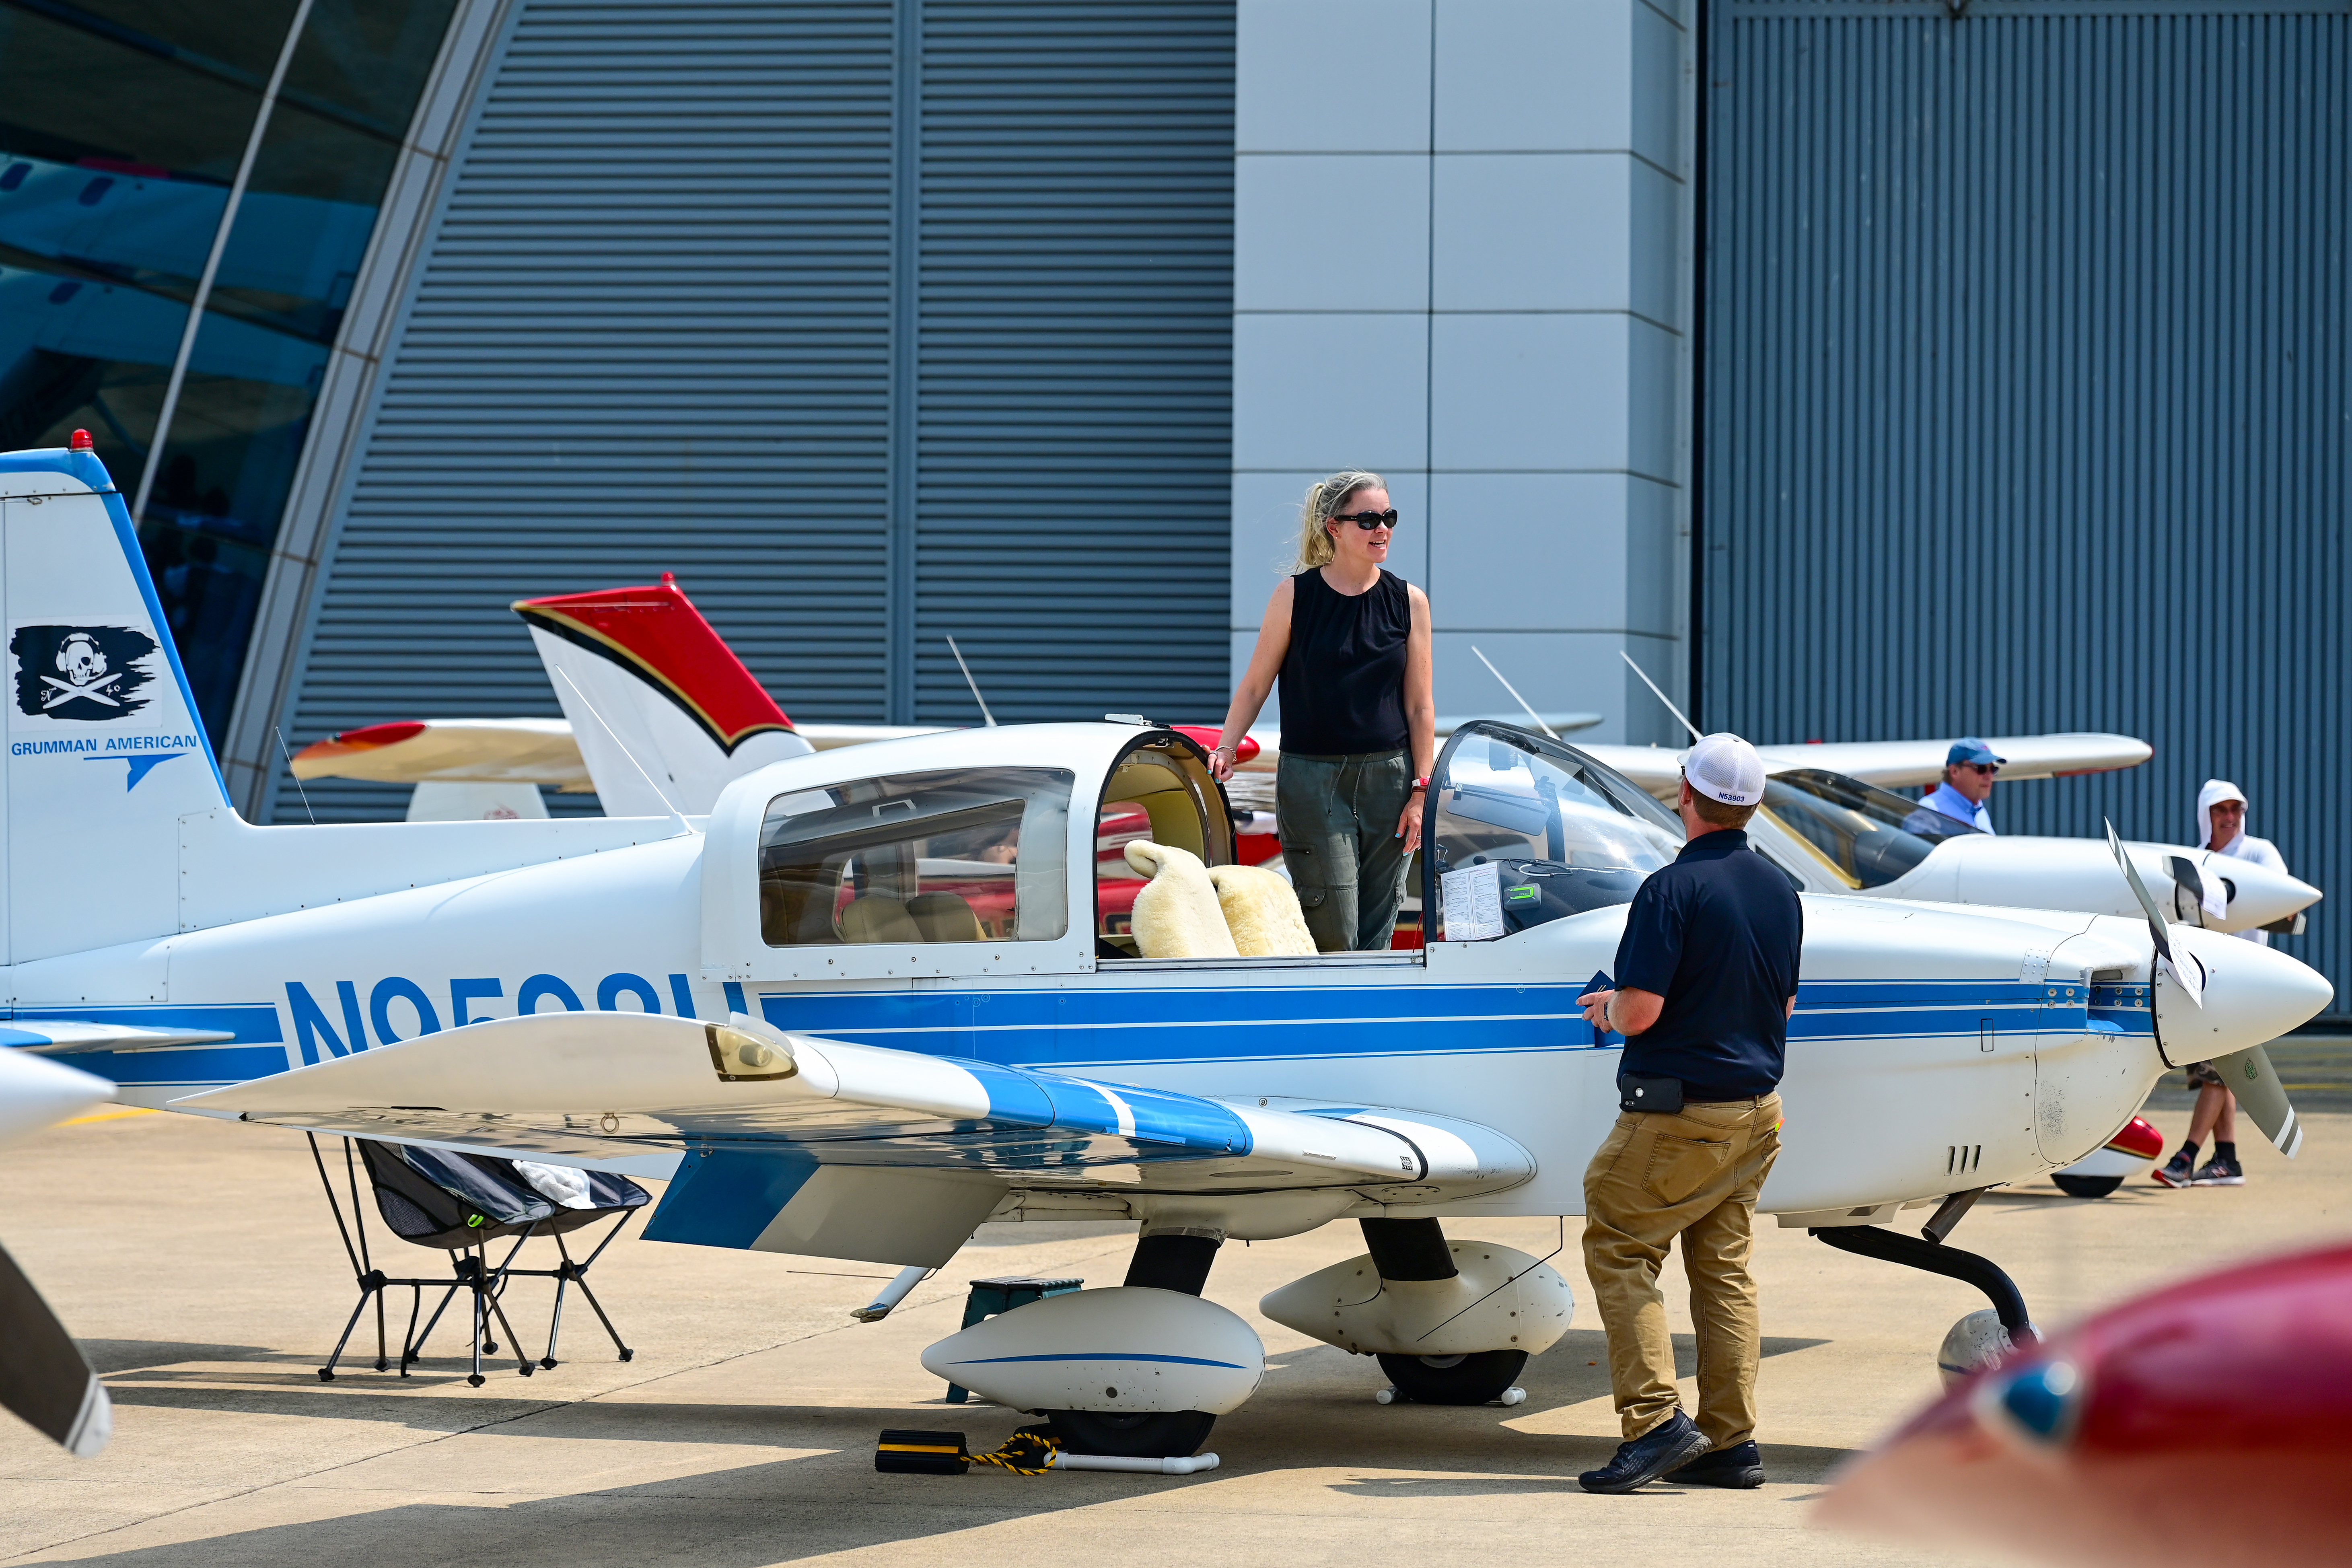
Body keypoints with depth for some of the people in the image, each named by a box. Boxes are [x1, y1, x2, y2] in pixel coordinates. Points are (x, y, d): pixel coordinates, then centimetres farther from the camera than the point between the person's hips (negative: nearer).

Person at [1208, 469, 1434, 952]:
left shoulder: (1409, 601, 5)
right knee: (1332, 937, -9)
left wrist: (1420, 791, 0)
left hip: (1389, 779, 2)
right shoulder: (1295, 596, -1)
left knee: (1374, 939, 3)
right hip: (1313, 780, -2)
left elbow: (1420, 706, 6)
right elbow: (1254, 685, 3)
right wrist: (1224, 750, -11)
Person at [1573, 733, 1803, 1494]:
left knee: (1618, 1251, 1)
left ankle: (1655, 1422, -9)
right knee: (1725, 1268, 11)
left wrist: (1607, 1010, 2)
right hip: (1756, 1106, 7)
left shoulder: (1673, 890, -16)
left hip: (1678, 1114, -7)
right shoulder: (1780, 892, 8)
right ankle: (1731, 1441, 8)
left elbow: (1641, 1011, -20)